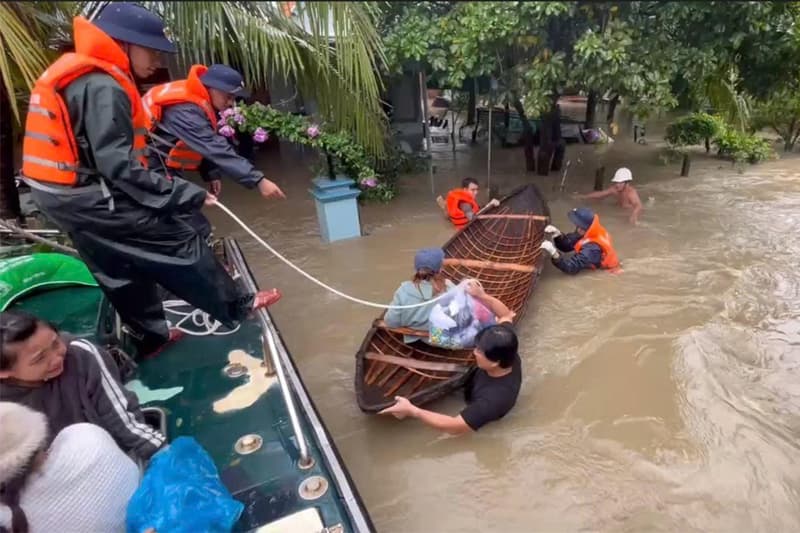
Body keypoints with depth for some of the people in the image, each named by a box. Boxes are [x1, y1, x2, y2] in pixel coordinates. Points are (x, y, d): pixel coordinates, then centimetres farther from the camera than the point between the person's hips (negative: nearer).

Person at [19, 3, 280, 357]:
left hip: (68, 196, 10)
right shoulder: (103, 88, -19)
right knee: (180, 244, -2)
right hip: (94, 199, -10)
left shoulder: (83, 78, 13)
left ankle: (150, 337, 32)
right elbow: (117, 165, -26)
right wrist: (186, 194, -25)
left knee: (122, 272, 18)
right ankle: (236, 307, 10)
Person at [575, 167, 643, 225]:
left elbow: (638, 206, -44)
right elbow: (600, 194, 7)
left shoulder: (631, 192, -29)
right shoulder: (614, 189, -7)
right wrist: (584, 197, 5)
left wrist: (633, 215, -66)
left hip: (632, 213, -7)